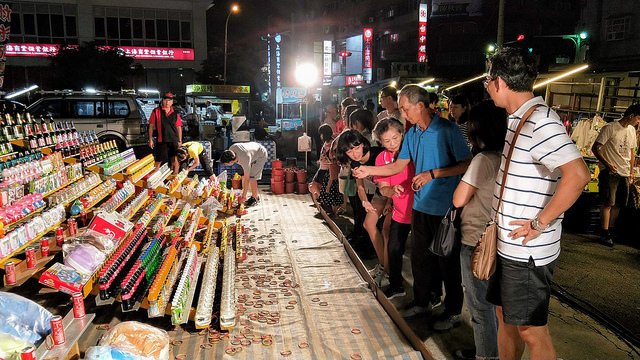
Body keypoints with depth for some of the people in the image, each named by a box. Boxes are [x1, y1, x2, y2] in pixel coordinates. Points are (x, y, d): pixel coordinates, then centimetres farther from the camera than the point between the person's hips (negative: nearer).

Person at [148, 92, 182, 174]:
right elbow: (151, 126, 3)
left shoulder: (175, 113, 9)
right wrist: (150, 139, -1)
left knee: (175, 161, 6)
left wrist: (180, 141, 7)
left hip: (174, 141, 2)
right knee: (158, 162, 4)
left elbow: (179, 127, 11)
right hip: (161, 141, -2)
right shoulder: (156, 111, 2)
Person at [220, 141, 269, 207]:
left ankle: (255, 199, -2)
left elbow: (247, 179, -33)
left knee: (251, 177, -17)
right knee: (243, 176, 1)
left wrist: (244, 195, -27)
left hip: (261, 155, -8)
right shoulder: (231, 149, -22)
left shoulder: (245, 160, -41)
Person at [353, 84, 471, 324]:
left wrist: (432, 174, -20)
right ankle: (422, 301, 35)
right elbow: (398, 166, 11)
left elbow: (467, 164, -15)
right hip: (421, 205, 7)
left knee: (448, 262, 5)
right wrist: (369, 170, 1)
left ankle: (453, 312, 22)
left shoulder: (447, 130, -13)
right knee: (420, 257, 17)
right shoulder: (412, 134, 9)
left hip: (445, 208, -7)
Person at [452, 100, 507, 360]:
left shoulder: (484, 159, -20)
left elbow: (458, 199, -16)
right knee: (491, 301, 22)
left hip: (476, 242, -8)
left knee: (480, 306, 7)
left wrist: (466, 180, -3)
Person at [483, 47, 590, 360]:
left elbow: (578, 175, -31)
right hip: (509, 245, 9)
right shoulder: (520, 118, 10)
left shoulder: (539, 121, -20)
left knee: (531, 330, 5)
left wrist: (540, 223, -23)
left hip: (527, 251, -9)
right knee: (505, 315, 21)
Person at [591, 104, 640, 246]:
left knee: (618, 204, 9)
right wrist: (606, 164, -19)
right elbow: (595, 148, -11)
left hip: (624, 174, 7)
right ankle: (605, 234, -1)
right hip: (610, 172, -7)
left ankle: (611, 230, 20)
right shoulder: (610, 128, -9)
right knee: (608, 203, -7)